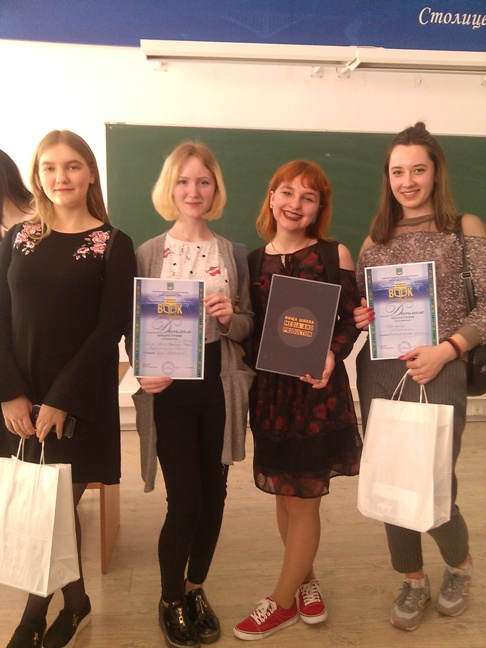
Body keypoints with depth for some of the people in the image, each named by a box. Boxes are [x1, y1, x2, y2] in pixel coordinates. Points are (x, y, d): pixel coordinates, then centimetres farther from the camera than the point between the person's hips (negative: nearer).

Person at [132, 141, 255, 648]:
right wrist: (144, 372, -16)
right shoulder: (147, 253, 0)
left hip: (219, 386, 2)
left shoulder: (232, 253, 5)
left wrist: (230, 317, -13)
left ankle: (195, 588, 38)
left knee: (213, 494, 12)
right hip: (168, 389, -2)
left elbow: (247, 325, 9)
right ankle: (171, 599, 29)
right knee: (184, 501, 0)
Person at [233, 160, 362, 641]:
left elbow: (352, 318, -3)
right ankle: (305, 581, 39)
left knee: (302, 501, 7)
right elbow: (249, 328, 7)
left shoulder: (334, 254, -4)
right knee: (283, 497, 15)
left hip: (318, 391, -4)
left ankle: (282, 602, 27)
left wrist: (332, 355, -21)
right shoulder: (253, 260, 6)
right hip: (270, 390, 4)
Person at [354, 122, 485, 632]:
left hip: (437, 374, -4)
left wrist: (445, 350, -16)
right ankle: (413, 580, 34)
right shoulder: (376, 238, 11)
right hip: (378, 374, 4)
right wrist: (357, 318, -5)